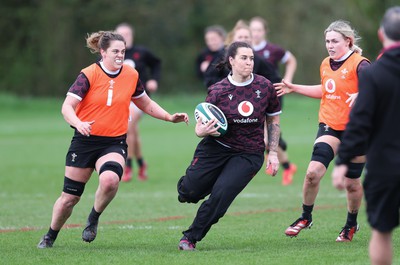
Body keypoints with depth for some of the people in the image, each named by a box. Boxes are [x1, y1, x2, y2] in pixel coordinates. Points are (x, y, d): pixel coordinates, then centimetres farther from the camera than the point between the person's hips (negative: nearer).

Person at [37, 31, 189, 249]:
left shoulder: (131, 75, 2)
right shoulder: (89, 75, -10)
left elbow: (146, 104, 20)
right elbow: (67, 106, -17)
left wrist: (170, 117, 9)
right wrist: (79, 124, -37)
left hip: (114, 143, 1)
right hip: (85, 141, -1)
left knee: (110, 180, -32)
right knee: (69, 197, 5)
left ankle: (94, 218, -4)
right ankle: (50, 236, 31)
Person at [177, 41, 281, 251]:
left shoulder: (265, 86, -3)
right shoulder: (218, 91, -7)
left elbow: (273, 119, 9)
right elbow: (200, 125, -2)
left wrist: (273, 152, 4)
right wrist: (202, 131, -26)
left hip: (249, 154, 0)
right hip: (216, 148, 0)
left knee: (220, 196, -18)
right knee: (188, 194, -4)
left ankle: (191, 237, 1)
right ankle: (186, 183, 36)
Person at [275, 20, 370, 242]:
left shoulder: (359, 64, -13)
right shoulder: (326, 65, 8)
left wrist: (361, 95, -43)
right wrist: (294, 88, 25)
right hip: (330, 127, 5)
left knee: (351, 182, 6)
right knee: (313, 171, -13)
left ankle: (351, 224, 30)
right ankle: (305, 217, 6)